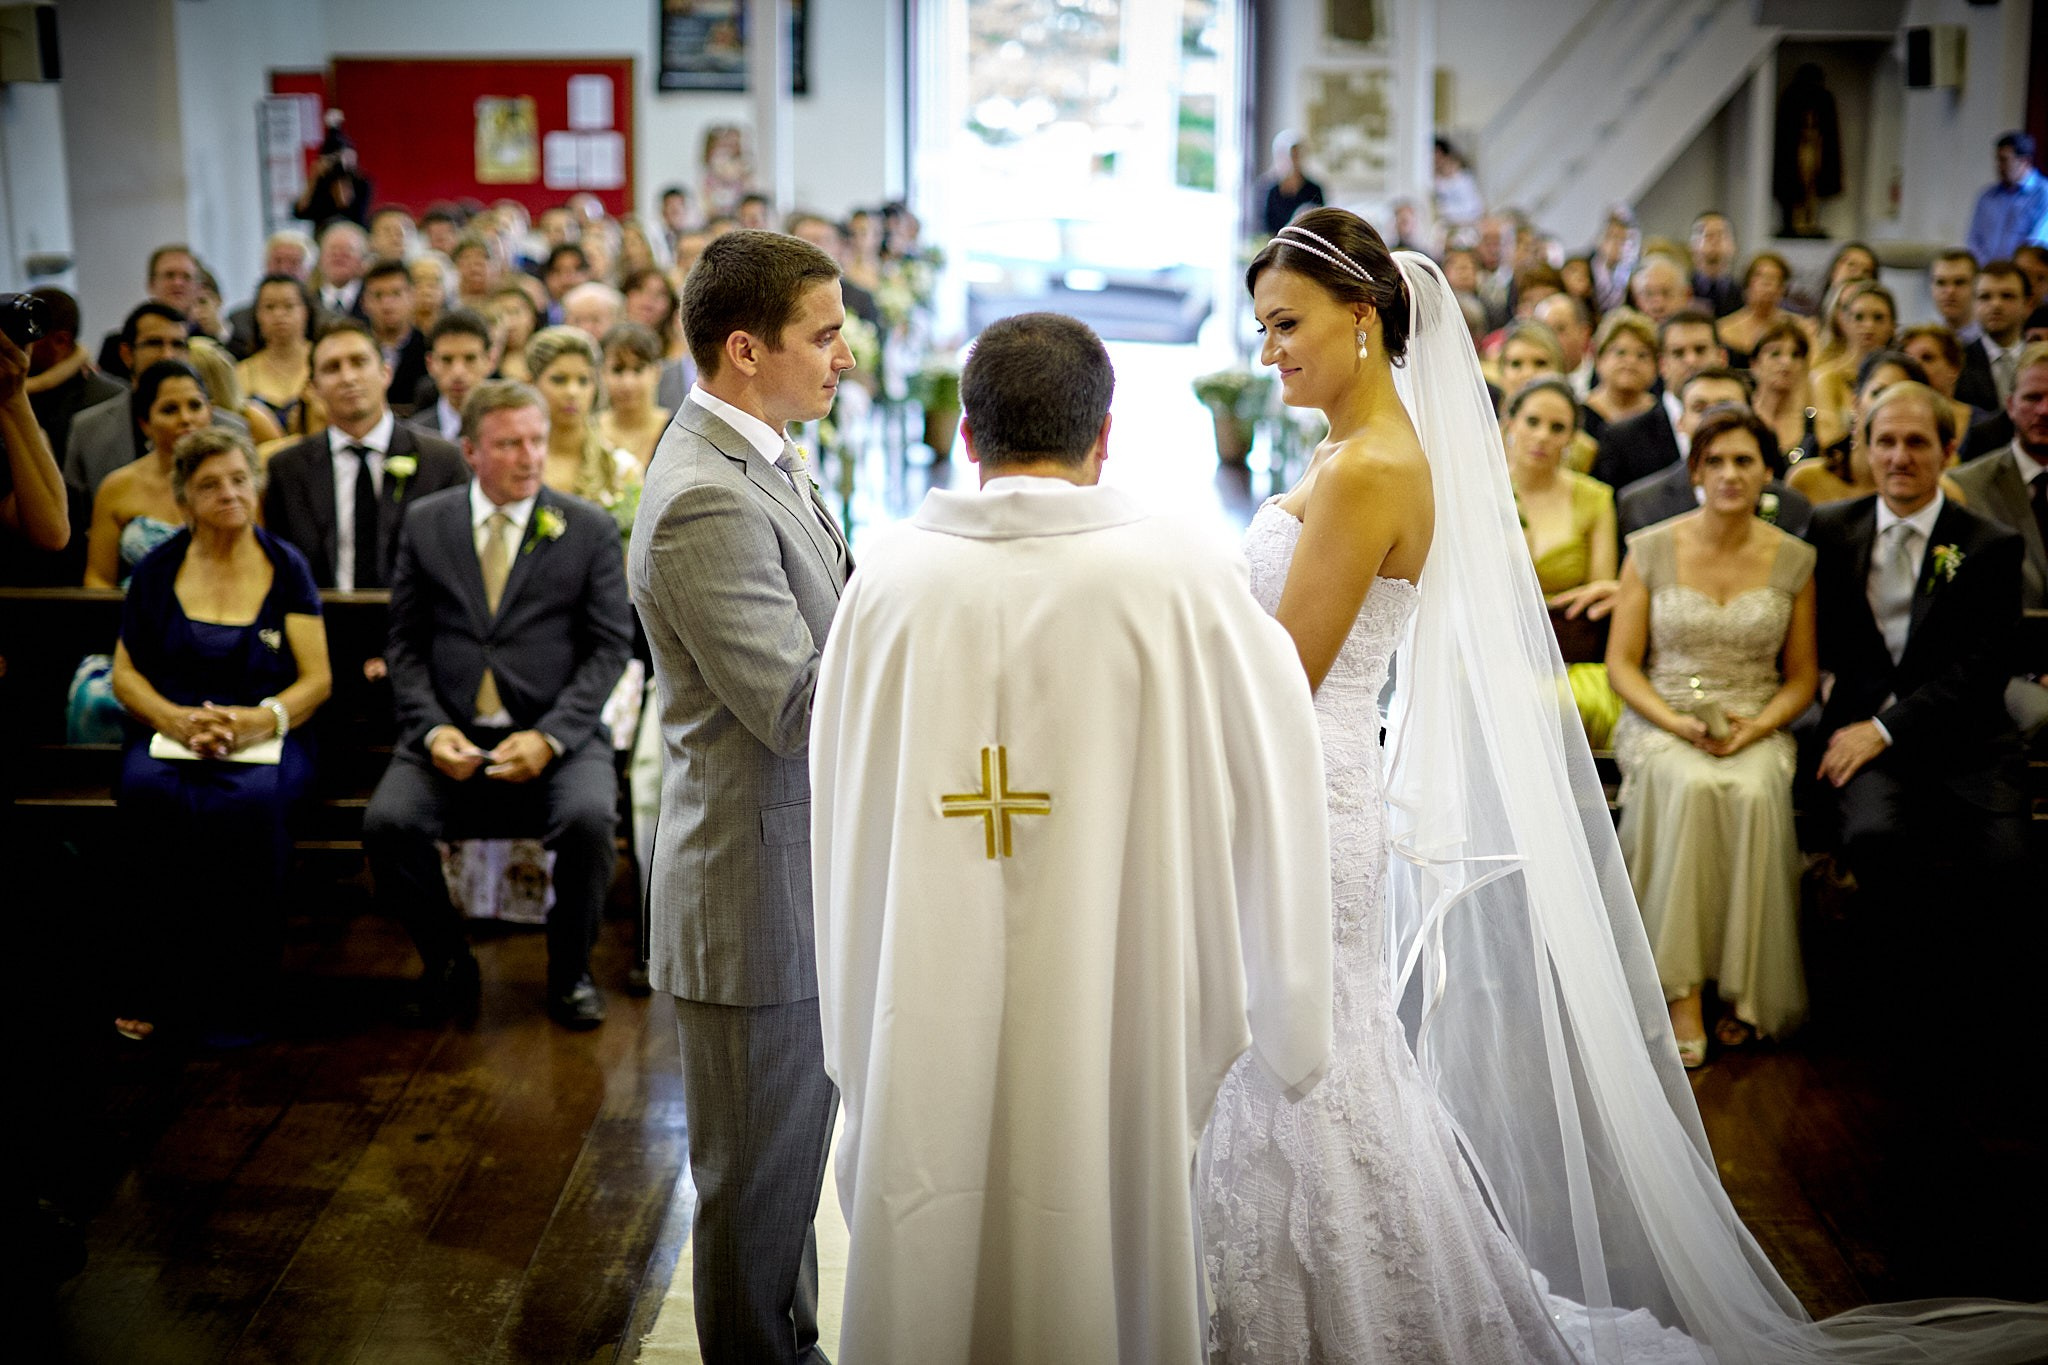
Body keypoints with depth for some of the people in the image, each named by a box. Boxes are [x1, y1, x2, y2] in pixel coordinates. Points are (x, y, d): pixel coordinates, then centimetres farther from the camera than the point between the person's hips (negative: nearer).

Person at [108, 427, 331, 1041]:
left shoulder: (286, 567, 8)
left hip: (265, 738, -1)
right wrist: (174, 719, -11)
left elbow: (316, 679, 3)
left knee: (254, 803, -37)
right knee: (147, 792, -36)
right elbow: (125, 673, 10)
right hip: (168, 733, 1)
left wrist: (257, 720, -16)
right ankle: (148, 993, -25)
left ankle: (231, 999, -26)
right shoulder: (158, 570, 12)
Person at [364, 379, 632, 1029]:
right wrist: (431, 729, -10)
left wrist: (548, 737, -14)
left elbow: (609, 647, 0)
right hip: (451, 736, 2)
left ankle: (569, 971, -3)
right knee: (387, 823, -25)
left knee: (588, 819, -31)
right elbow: (405, 643, 8)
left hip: (556, 737, -1)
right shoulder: (425, 523, 9)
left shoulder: (590, 529, 4)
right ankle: (447, 962, 3)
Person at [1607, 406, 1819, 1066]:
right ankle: (1682, 994, -32)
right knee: (1690, 787, -35)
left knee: (1753, 793, -34)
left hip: (1756, 730, 1)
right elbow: (1621, 663, 4)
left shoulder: (1792, 559, 7)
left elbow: (1801, 677, 11)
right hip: (1661, 722, -1)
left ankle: (1743, 991, -23)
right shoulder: (1652, 548, 3)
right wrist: (1676, 721, -13)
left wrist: (1757, 727, -9)